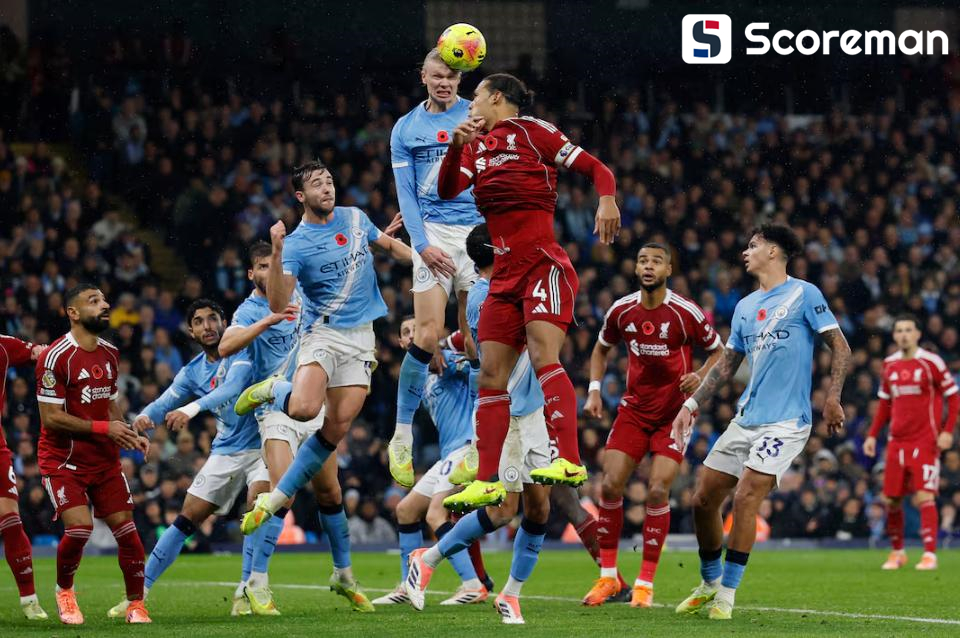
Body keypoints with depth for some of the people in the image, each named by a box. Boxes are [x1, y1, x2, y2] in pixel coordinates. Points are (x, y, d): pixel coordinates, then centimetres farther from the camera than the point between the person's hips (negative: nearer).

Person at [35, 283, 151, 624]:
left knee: (126, 528, -1)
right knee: (79, 527, -20)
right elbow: (51, 418, -18)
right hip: (63, 461, -6)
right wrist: (104, 428, -18)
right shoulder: (55, 357, -16)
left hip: (104, 460, 6)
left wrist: (129, 436, 2)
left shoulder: (110, 354, 9)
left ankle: (136, 605, 11)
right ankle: (64, 590, 8)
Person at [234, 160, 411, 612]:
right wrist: (275, 254, -31)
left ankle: (274, 500, 1)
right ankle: (272, 390, 9)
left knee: (337, 428, -7)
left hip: (361, 337, 4)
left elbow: (389, 245, 27)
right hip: (322, 333, -4)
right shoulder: (297, 243, -8)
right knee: (303, 408, -28)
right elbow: (278, 304, -18)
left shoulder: (355, 218, 9)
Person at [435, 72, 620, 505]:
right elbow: (447, 190, 4)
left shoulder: (531, 130, 1)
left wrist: (607, 200, -22)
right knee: (491, 376, 3)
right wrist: (456, 147, -12)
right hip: (505, 274, 7)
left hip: (543, 265, -7)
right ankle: (486, 482, 5)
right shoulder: (477, 145, 19)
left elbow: (596, 169, -2)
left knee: (543, 355, -24)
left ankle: (569, 462, -32)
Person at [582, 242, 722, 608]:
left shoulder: (686, 313, -12)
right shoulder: (621, 311, -1)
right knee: (610, 485, -7)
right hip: (634, 409, 3)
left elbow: (719, 351, 1)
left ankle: (646, 583, -2)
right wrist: (594, 390, 4)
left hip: (675, 413, -3)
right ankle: (607, 576, 6)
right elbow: (602, 349, 17)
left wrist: (699, 377, -18)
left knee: (657, 491, -13)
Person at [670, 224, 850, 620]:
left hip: (785, 421, -7)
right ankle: (710, 584, 22)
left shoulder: (803, 294, -3)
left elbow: (840, 347, -4)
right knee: (703, 499, 4)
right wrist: (691, 405, 15)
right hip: (746, 420, 7)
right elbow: (727, 364, 22)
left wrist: (832, 398, -14)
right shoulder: (745, 306, 16)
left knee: (745, 498, -19)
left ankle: (726, 594, -10)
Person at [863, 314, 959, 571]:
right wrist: (872, 435, 12)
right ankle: (897, 552, 22)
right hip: (897, 441, 5)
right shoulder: (890, 365, 10)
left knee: (924, 497, -14)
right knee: (891, 499, 5)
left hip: (926, 442, -5)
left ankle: (930, 554, -10)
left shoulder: (931, 362, -6)